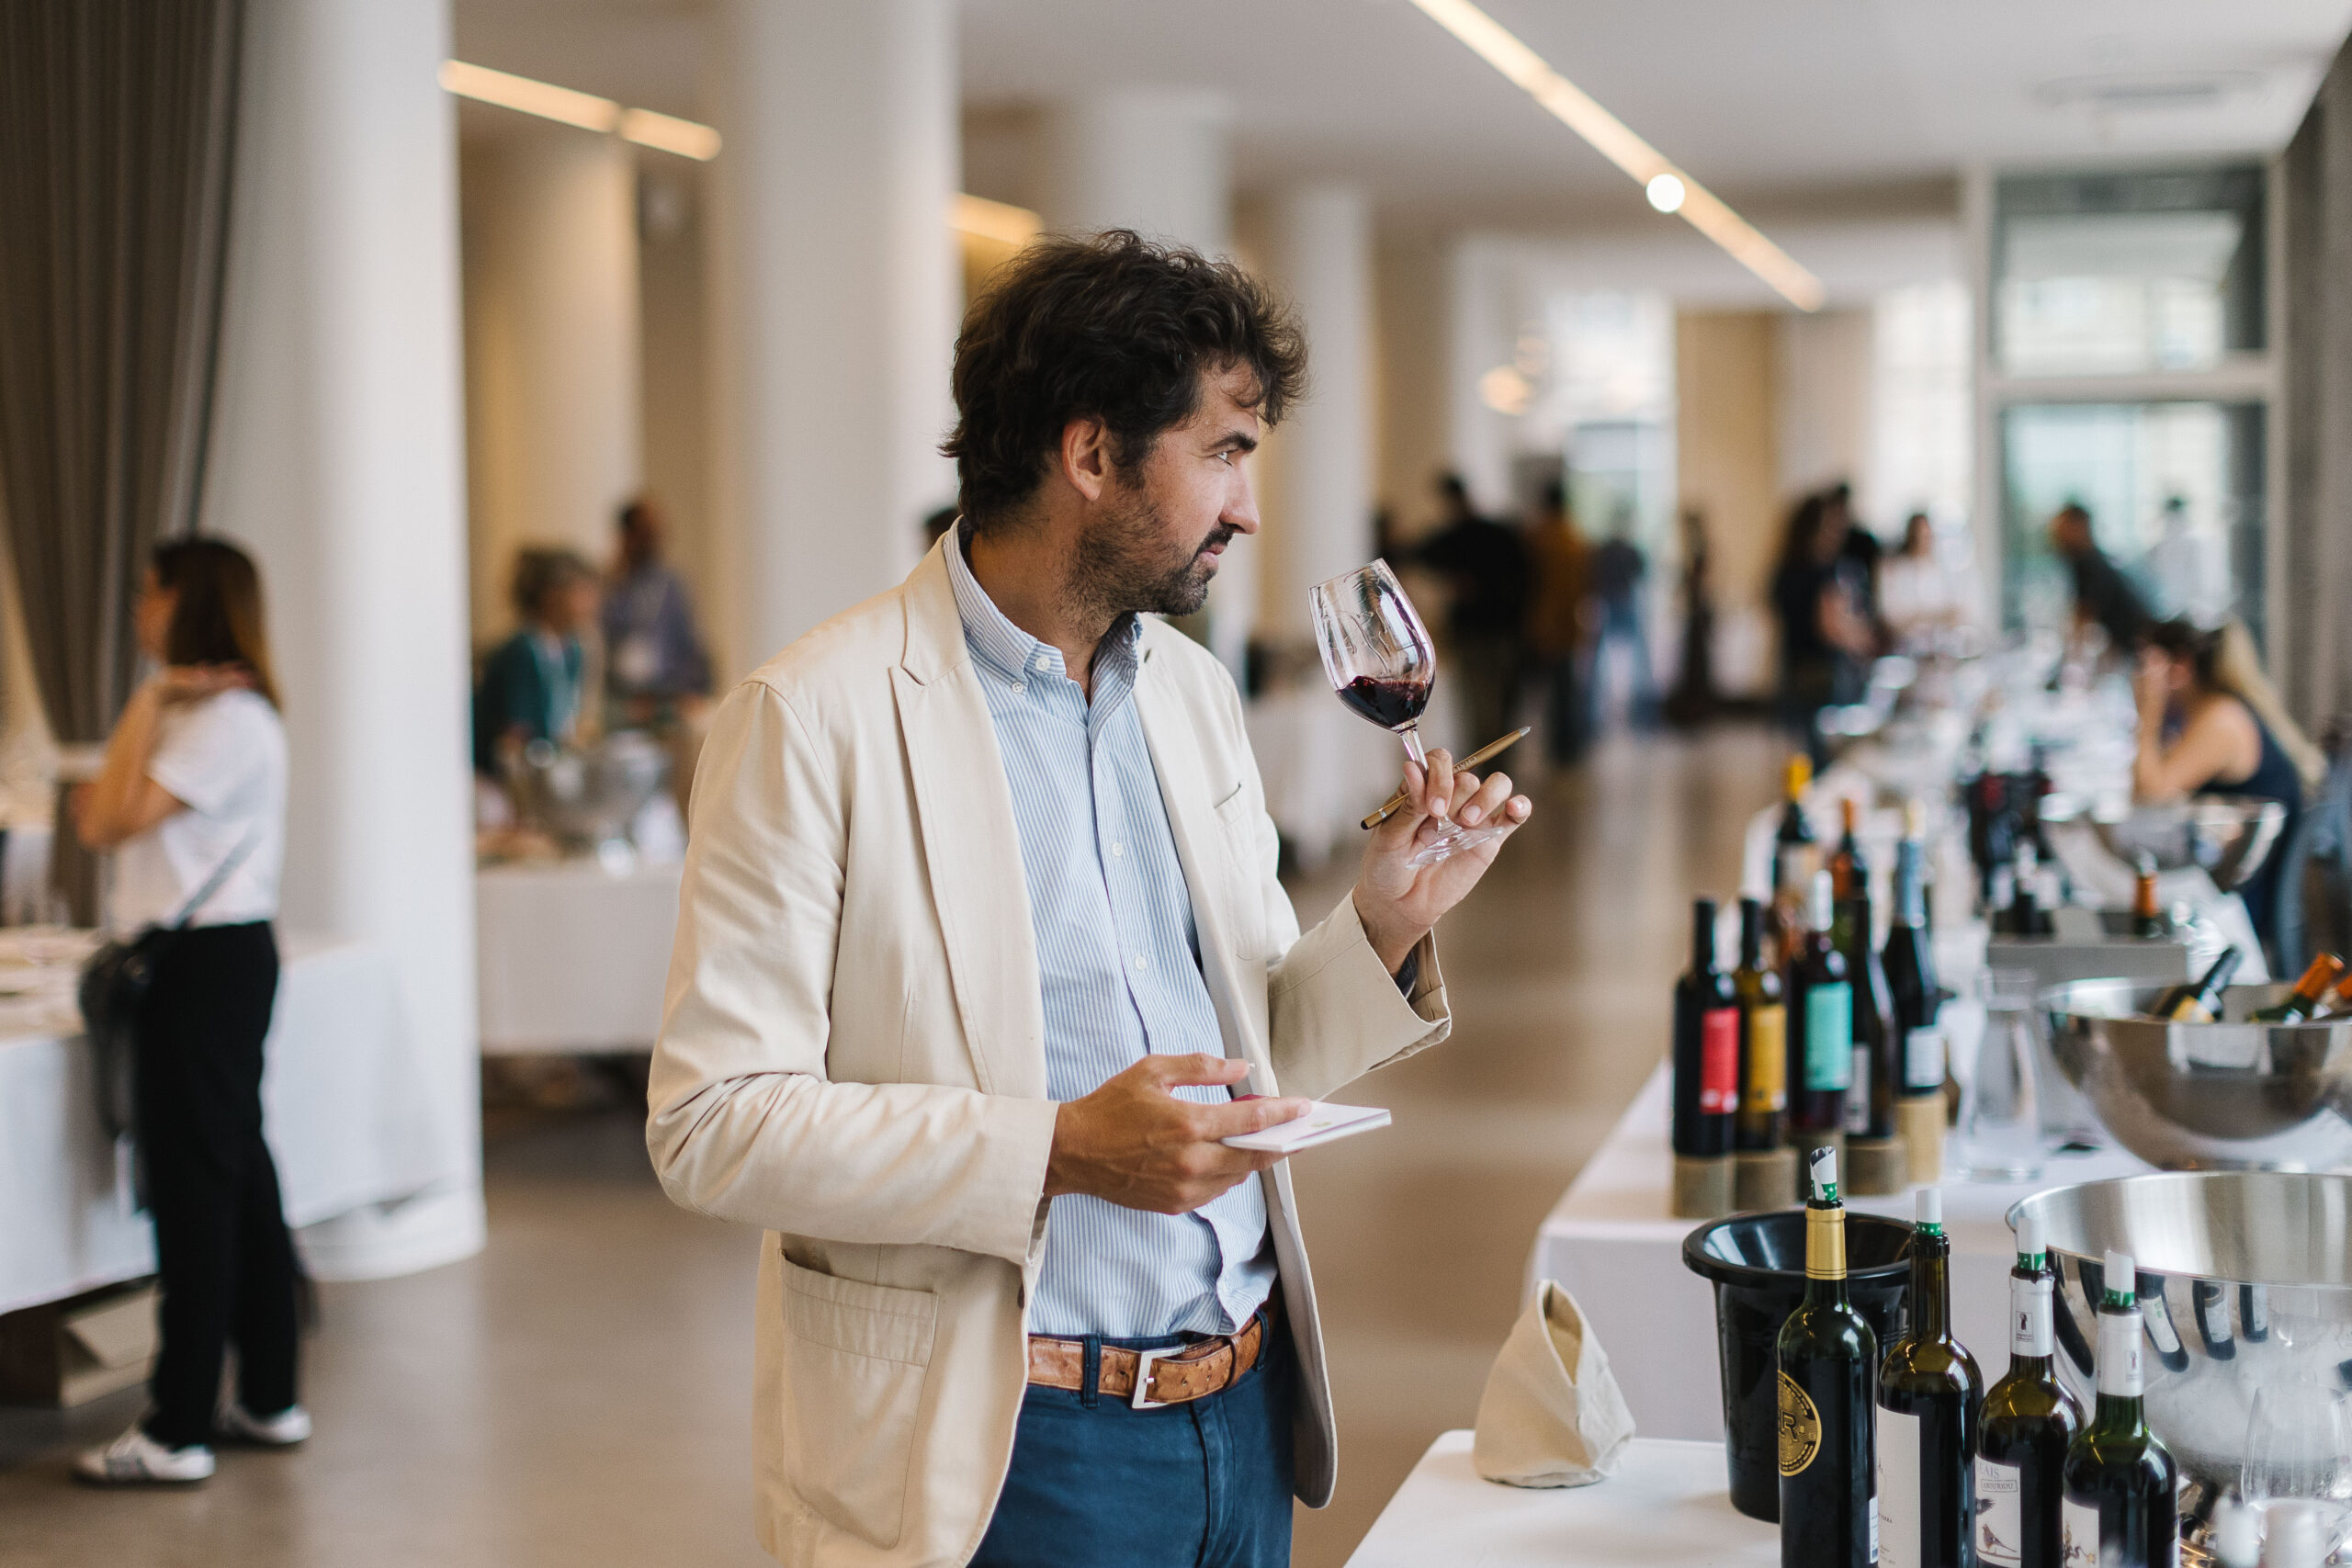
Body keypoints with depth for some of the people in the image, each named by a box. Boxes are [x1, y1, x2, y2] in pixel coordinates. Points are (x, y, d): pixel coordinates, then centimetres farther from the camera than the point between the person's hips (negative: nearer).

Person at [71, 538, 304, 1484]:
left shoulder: (229, 717, -15)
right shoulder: (190, 709, 18)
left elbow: (115, 821, -20)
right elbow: (99, 818, 13)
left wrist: (144, 707, -12)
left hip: (211, 960, -10)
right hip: (190, 956, 10)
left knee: (195, 1183, -7)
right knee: (237, 1175, 13)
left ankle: (178, 1431, -3)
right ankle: (269, 1399, 21)